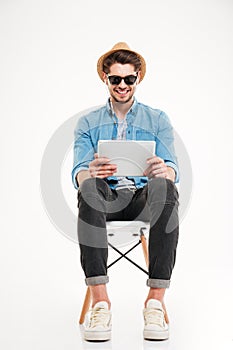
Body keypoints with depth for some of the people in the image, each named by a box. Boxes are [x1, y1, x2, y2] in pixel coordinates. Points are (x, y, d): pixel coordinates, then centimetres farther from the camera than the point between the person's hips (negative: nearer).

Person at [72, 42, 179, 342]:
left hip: (143, 198, 0)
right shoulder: (88, 123, 15)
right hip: (105, 199, 0)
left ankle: (156, 300, -37)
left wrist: (163, 171, -27)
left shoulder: (158, 120, 15)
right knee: (89, 187, -35)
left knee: (164, 186, -35)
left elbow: (171, 169, 0)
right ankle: (99, 300, -39)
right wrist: (90, 173, -27)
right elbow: (78, 172, 0)